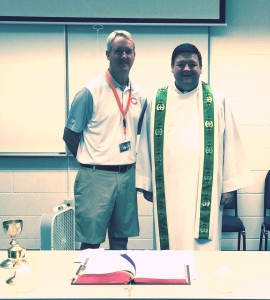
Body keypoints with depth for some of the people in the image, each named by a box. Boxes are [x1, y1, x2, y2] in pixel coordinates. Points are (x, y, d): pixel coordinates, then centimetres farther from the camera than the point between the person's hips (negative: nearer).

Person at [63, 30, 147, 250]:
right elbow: (69, 135, -3)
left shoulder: (139, 94, 7)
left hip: (127, 176, 5)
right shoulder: (91, 91, -9)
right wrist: (91, 160, 2)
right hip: (96, 177, -5)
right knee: (91, 242, 2)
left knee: (121, 241, 15)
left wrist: (129, 158, 11)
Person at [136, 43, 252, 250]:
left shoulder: (217, 101, 4)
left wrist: (230, 185, 1)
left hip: (204, 189, -1)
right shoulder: (157, 101, 7)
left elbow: (230, 144, 4)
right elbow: (146, 145, 8)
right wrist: (145, 183, 7)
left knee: (205, 245, 0)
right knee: (170, 243, 5)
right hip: (168, 190, 1)